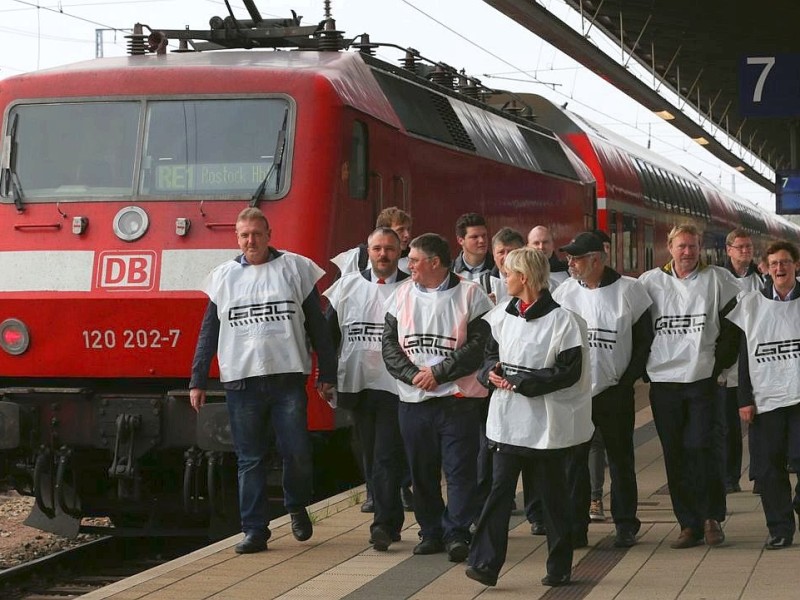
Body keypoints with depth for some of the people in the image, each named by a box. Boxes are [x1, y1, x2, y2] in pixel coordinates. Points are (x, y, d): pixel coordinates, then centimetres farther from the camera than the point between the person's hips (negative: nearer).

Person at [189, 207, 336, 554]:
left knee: (297, 453, -5)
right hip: (240, 382, 2)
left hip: (288, 378, -1)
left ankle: (297, 507, 23)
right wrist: (197, 382, 8)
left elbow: (318, 326, 6)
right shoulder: (223, 277, 11)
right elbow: (208, 334, 13)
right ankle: (255, 531, 10)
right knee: (250, 460, 4)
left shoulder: (295, 269, 6)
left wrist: (327, 375, 3)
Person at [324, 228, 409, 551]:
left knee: (387, 457, -10)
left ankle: (384, 524, -11)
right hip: (358, 385, 4)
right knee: (371, 457, 10)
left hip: (395, 387, -4)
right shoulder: (347, 287, 9)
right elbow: (329, 333, 10)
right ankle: (392, 522, 19)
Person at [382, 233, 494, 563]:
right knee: (421, 470, 8)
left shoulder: (470, 294, -3)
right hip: (413, 399, 4)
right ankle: (430, 532, 18)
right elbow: (390, 344, 6)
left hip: (458, 398, -4)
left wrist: (438, 372, -14)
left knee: (460, 468, -4)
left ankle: (456, 533, 1)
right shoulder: (402, 294, 10)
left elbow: (479, 344, -10)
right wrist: (413, 374, -10)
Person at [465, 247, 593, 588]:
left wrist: (521, 382, -18)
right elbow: (491, 355, 19)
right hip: (507, 420, 5)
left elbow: (569, 371, -14)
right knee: (499, 490, -2)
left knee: (553, 496, 6)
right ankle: (485, 563, -4)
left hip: (547, 423, -5)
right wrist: (491, 373, -5)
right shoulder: (501, 316, 9)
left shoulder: (562, 320, -10)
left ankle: (559, 567, 17)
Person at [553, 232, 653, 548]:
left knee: (621, 458, 7)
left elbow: (644, 340, 1)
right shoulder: (564, 292, 5)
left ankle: (625, 525, 16)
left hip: (614, 392, -2)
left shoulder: (629, 290, -4)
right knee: (573, 458, 2)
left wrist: (628, 379, -6)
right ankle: (574, 526, 9)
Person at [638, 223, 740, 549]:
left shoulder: (718, 279, 2)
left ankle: (711, 517, 6)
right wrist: (645, 366, 6)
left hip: (703, 379, -2)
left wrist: (721, 360, 1)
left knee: (699, 449, -9)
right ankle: (689, 525, 10)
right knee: (675, 456, 3)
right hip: (663, 381, 2)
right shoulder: (650, 282, 5)